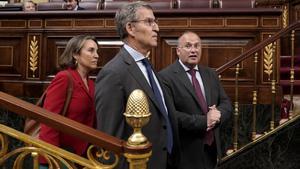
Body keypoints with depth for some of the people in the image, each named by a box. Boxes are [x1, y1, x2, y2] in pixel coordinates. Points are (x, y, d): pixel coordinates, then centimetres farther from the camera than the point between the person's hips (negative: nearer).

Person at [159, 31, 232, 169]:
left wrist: (217, 114, -14)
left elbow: (226, 104, 8)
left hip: (211, 148, 6)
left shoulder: (210, 74, 8)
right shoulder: (166, 76, -13)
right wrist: (203, 121, -22)